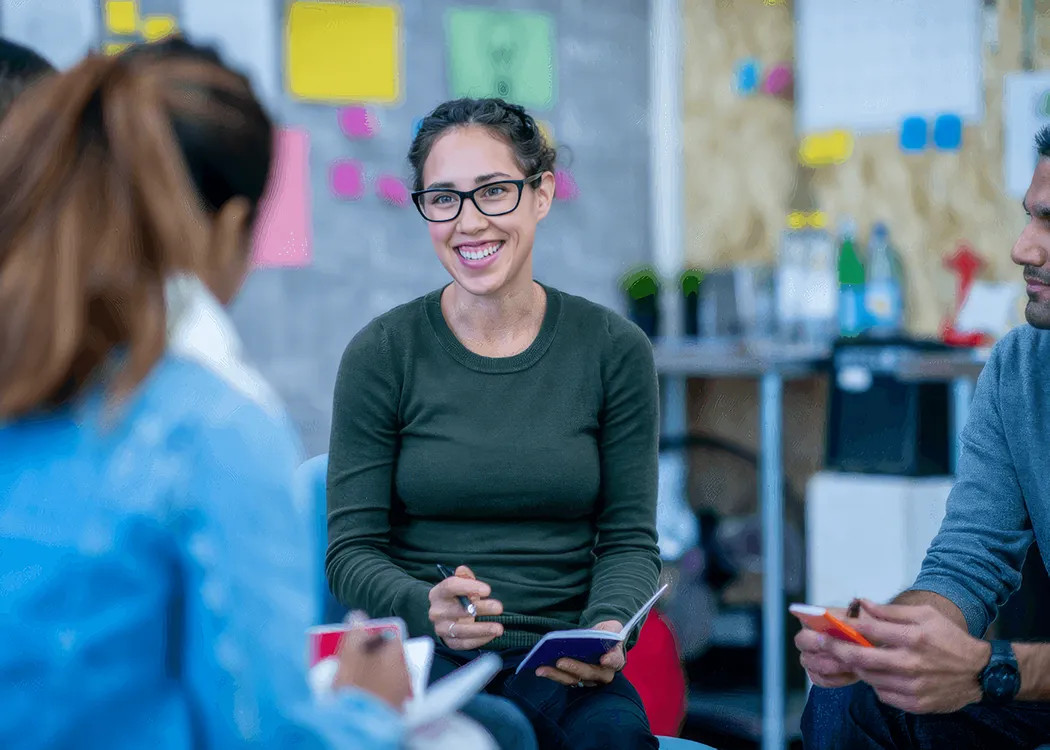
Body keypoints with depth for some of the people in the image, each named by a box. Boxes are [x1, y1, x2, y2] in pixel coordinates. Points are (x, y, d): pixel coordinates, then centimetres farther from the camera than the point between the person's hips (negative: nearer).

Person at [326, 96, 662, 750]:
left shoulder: (615, 350, 4)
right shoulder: (382, 354, -1)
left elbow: (630, 539, 7)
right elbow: (351, 550, 0)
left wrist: (607, 628, -15)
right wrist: (428, 609, -21)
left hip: (559, 662, 2)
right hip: (423, 654, -1)